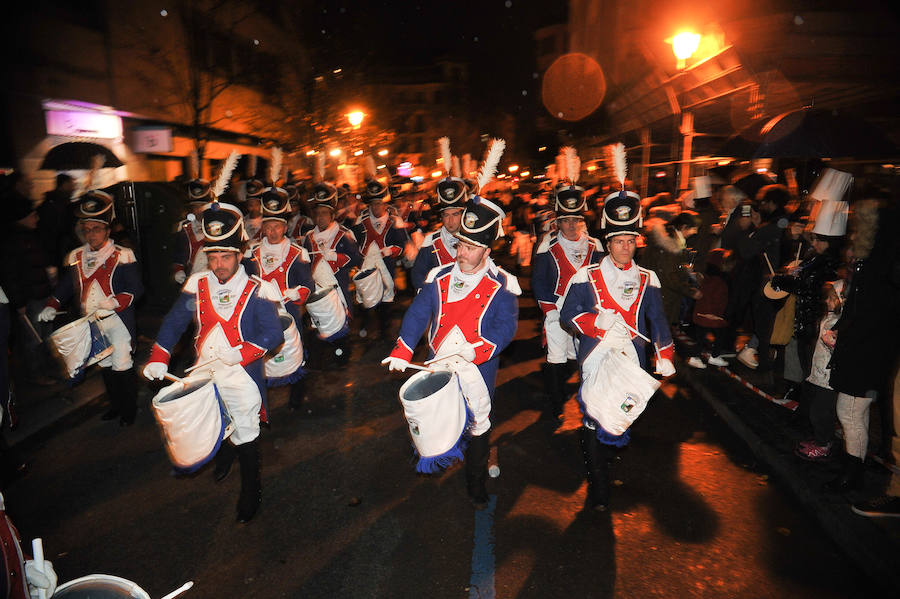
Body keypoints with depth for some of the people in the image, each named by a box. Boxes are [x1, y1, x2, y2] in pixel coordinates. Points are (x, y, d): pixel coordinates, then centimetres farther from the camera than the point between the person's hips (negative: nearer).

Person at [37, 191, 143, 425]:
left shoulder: (122, 256, -8)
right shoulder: (75, 257, 9)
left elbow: (135, 289, -13)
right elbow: (65, 285, 14)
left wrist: (114, 304, -27)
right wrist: (52, 306, -2)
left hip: (118, 320, -5)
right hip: (90, 323, 6)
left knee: (122, 365, -1)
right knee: (105, 365, 15)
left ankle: (129, 408, 16)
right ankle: (116, 404, 32)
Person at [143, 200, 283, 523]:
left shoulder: (255, 290, -13)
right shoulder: (197, 284, -2)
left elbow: (273, 335, -17)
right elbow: (174, 322, 2)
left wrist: (241, 353, -30)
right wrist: (158, 358, -8)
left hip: (241, 375, -4)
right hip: (204, 373, 4)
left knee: (245, 434, 7)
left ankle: (251, 490, 27)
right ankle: (224, 454, 57)